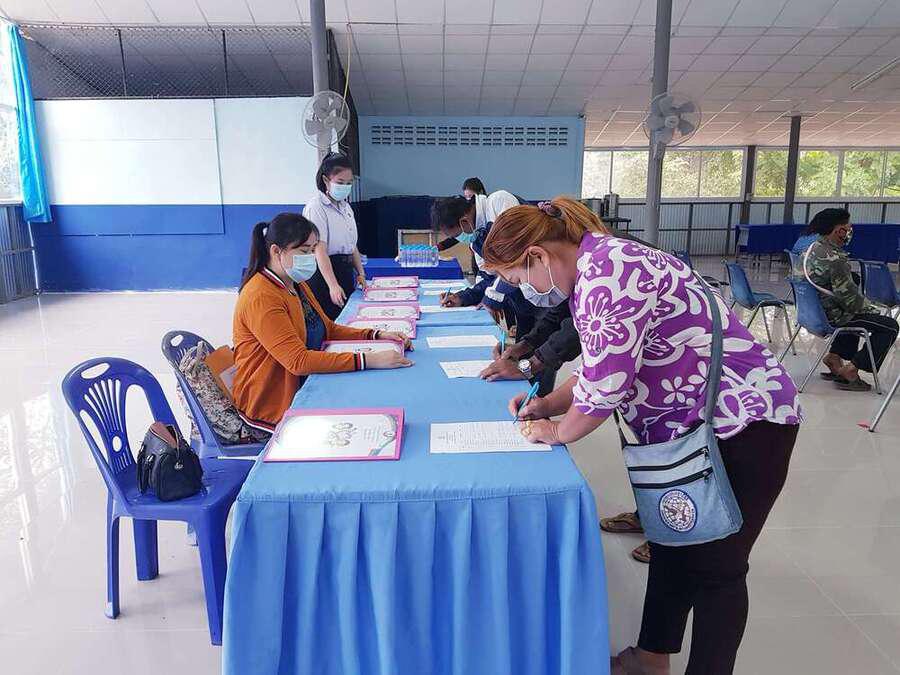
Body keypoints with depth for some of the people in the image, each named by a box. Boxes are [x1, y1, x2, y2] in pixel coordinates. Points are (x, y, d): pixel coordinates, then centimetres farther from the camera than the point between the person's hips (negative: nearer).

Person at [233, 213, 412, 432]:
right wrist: (368, 360, -33)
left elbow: (329, 329, 13)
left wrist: (377, 336, -4)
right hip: (272, 405, -8)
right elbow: (299, 361, -28)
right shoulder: (261, 298, -22)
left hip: (304, 385, 8)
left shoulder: (296, 284, 9)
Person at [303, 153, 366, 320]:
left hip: (346, 271, 8)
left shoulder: (346, 207, 14)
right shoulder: (316, 207, -12)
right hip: (323, 273, -8)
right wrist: (333, 285, -27)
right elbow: (320, 250, -20)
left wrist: (361, 273, 9)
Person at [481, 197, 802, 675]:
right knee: (673, 545, 19)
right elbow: (601, 366, 16)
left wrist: (558, 432, -9)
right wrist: (547, 404, 7)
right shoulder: (595, 270, 6)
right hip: (692, 425, 10)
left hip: (743, 424, -10)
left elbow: (605, 384, -27)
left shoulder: (608, 271, -26)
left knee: (714, 567, 5)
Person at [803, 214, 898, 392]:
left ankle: (834, 357, 27)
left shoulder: (812, 247, 4)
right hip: (831, 317, -9)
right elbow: (850, 297, -20)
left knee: (854, 313, 35)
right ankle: (850, 370, -1)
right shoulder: (835, 259, -26)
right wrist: (871, 308, -6)